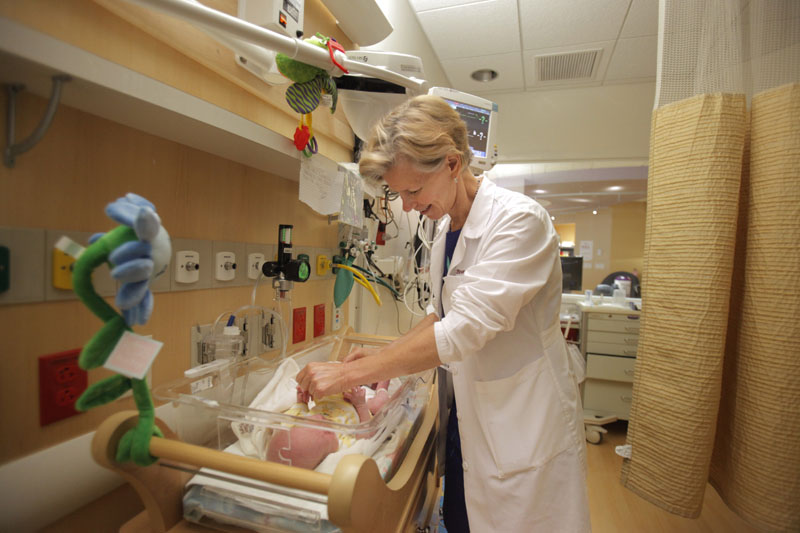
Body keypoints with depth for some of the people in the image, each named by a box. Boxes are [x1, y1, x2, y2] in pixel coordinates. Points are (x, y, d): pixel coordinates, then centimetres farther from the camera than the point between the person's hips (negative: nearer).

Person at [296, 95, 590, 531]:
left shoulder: (519, 220, -22)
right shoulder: (445, 229, 3)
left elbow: (465, 329, -29)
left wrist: (350, 373, -25)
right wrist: (387, 355, 0)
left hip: (525, 423, -7)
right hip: (468, 411, 7)